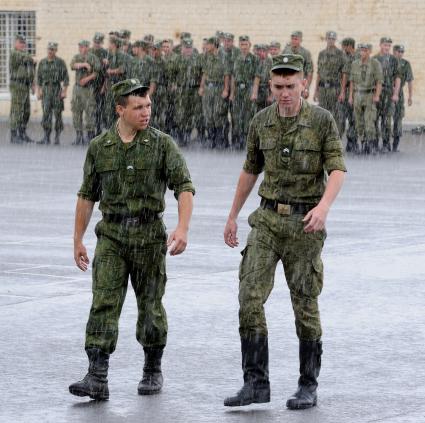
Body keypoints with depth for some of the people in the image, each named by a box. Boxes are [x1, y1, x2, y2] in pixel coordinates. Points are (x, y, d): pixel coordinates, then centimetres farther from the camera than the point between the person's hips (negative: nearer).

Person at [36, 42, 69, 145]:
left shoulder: (60, 62, -1)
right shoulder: (42, 62, 10)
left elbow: (66, 78, -2)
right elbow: (39, 78, 15)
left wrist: (64, 91, -9)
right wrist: (38, 92, 8)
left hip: (57, 89, -2)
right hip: (46, 90, 2)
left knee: (58, 114, 1)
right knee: (46, 113, -6)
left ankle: (57, 137, 9)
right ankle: (46, 138, -7)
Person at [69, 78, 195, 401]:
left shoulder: (162, 144, -4)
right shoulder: (99, 147, 4)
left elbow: (184, 187, -11)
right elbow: (87, 196, 12)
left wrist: (183, 228, -25)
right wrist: (78, 240, 11)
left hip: (149, 236, -1)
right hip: (111, 235, 1)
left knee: (150, 307, 9)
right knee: (104, 304, -10)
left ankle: (153, 371, 27)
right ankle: (97, 379, -15)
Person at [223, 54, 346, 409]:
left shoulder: (322, 120, -8)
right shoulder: (261, 122, 4)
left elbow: (337, 170, -13)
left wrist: (324, 206, -32)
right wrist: (232, 216, 18)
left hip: (305, 223, -3)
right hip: (268, 220, 3)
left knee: (305, 304, 2)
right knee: (250, 296, -10)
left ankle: (308, 386, 15)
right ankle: (256, 383, -7)